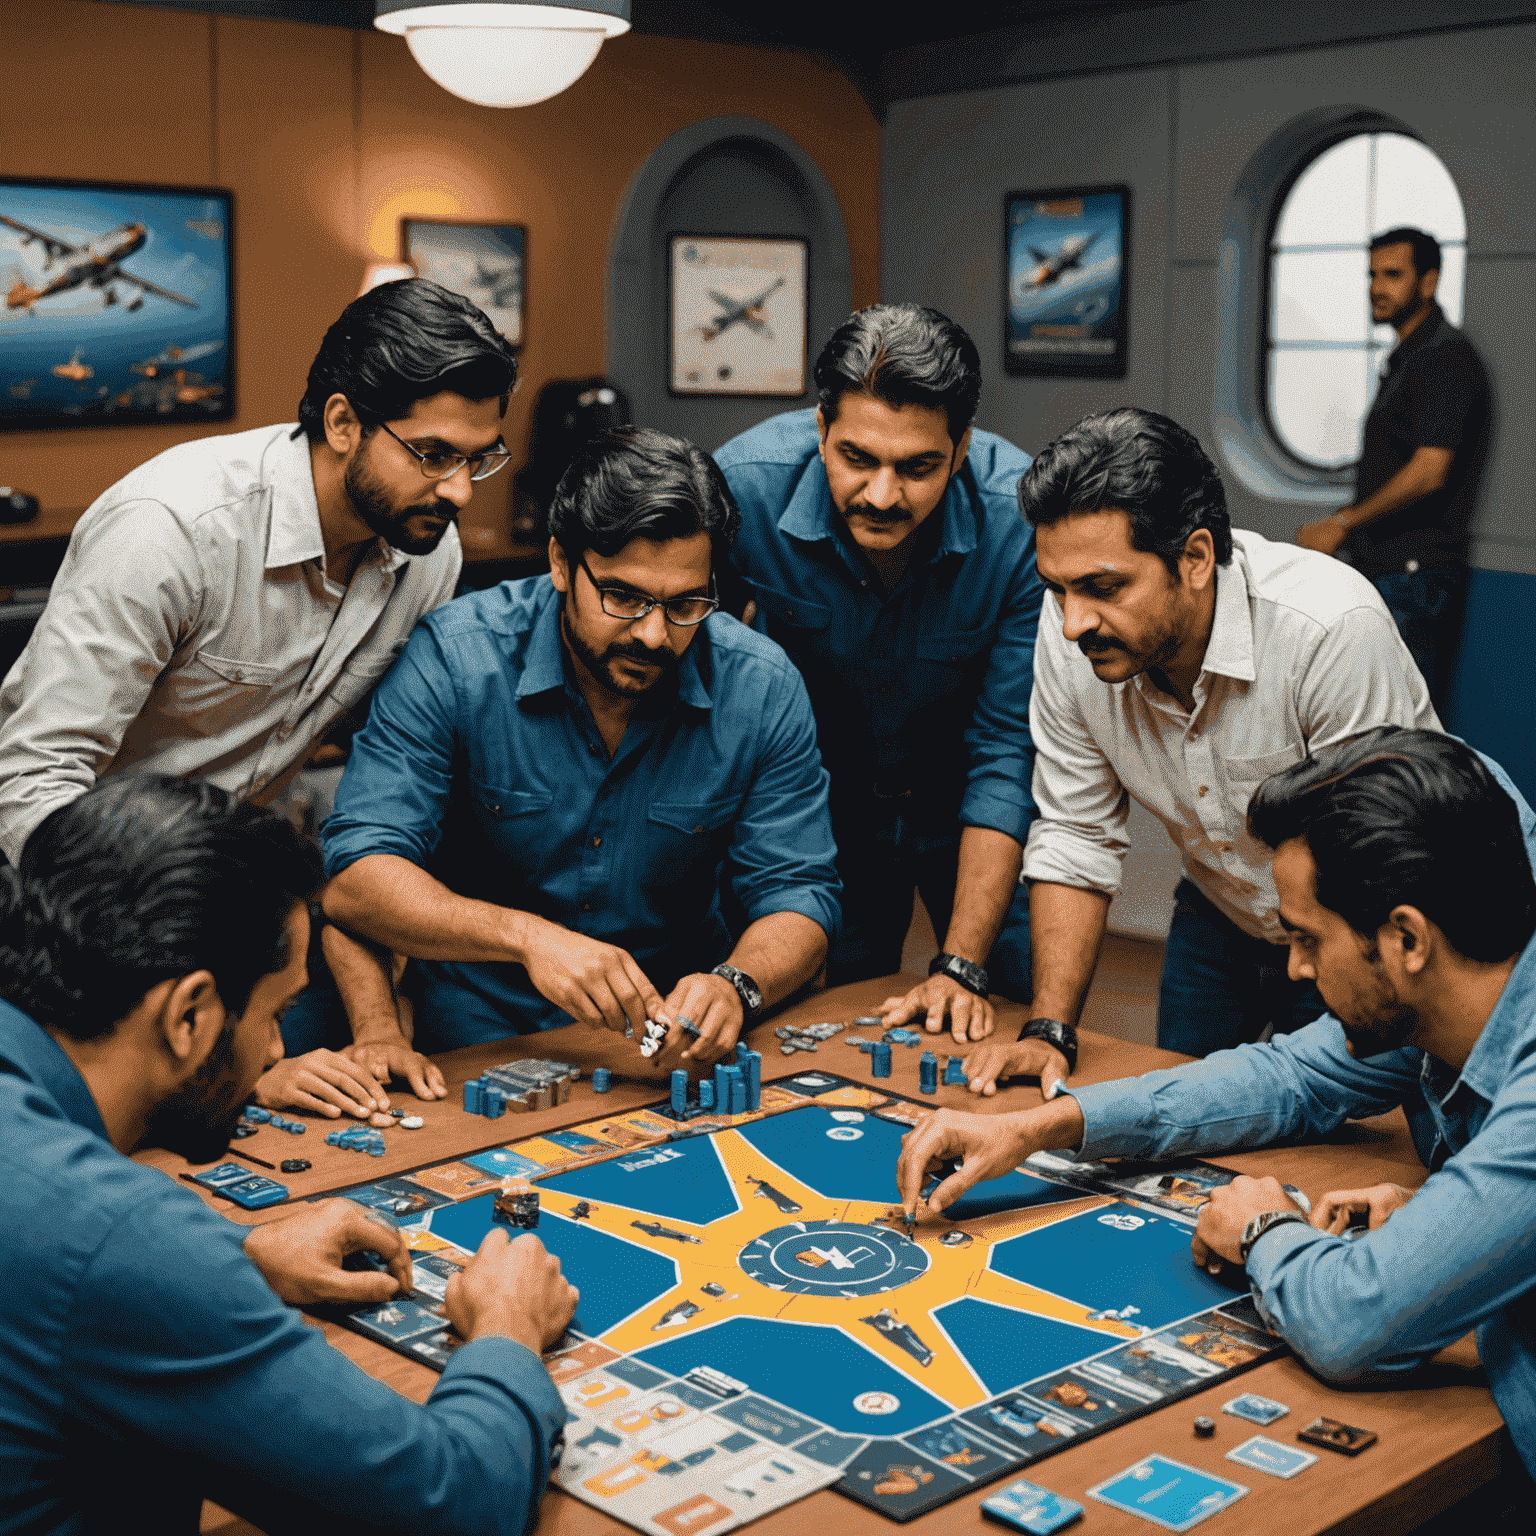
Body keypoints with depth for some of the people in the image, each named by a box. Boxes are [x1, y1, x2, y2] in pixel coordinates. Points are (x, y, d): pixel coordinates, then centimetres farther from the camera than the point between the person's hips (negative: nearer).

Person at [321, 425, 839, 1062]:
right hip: (481, 1030, -4)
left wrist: (736, 985, -28)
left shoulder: (763, 690, -9)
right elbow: (355, 881, -19)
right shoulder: (452, 661, -15)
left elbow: (797, 896, -5)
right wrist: (527, 936, -35)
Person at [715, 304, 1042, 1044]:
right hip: (820, 798, 1)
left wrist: (961, 965, -26)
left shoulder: (1022, 518, -29)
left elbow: (1009, 753, -22)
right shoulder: (741, 485, -27)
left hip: (967, 808, 0)